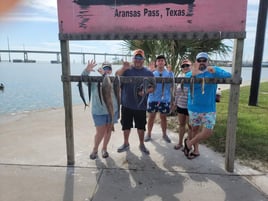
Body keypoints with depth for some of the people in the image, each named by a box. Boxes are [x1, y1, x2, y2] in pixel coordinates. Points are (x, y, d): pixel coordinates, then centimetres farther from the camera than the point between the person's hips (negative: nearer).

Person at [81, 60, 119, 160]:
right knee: (100, 132, 1)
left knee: (108, 130, 13)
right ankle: (95, 149, 26)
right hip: (99, 112, -2)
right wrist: (87, 70, -35)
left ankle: (104, 149, 33)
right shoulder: (94, 81, -4)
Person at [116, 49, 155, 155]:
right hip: (126, 104, 0)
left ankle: (142, 145, 30)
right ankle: (126, 143, 33)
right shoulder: (127, 69, 0)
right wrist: (123, 68, -35)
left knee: (141, 126, 11)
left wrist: (146, 91, -16)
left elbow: (152, 87, 5)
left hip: (141, 105, 0)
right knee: (126, 125, 13)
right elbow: (116, 76, -16)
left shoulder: (148, 73, 2)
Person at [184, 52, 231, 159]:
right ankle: (196, 150, 35)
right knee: (195, 129, 14)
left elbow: (228, 76, -18)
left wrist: (215, 71, -36)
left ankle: (189, 143, 20)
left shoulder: (214, 71, -3)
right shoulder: (190, 74, -1)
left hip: (209, 109, -1)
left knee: (208, 132, -4)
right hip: (194, 108, 1)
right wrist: (193, 75, -40)